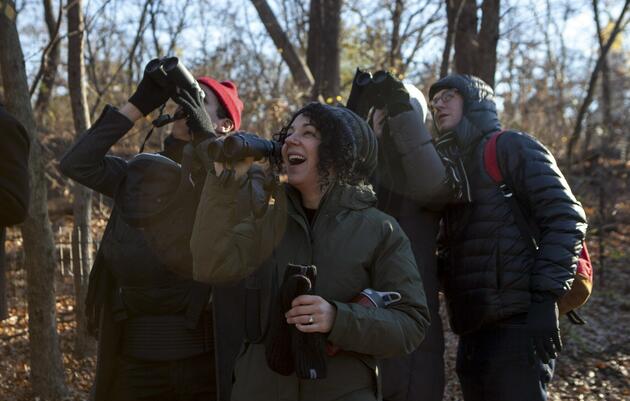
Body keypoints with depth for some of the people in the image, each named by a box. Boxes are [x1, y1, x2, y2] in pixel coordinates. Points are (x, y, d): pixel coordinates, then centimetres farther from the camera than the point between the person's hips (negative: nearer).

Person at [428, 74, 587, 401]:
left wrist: (544, 300, -17)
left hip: (515, 324, -7)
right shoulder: (451, 165, 22)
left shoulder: (511, 147, 0)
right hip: (472, 331, 8)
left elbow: (565, 219, -10)